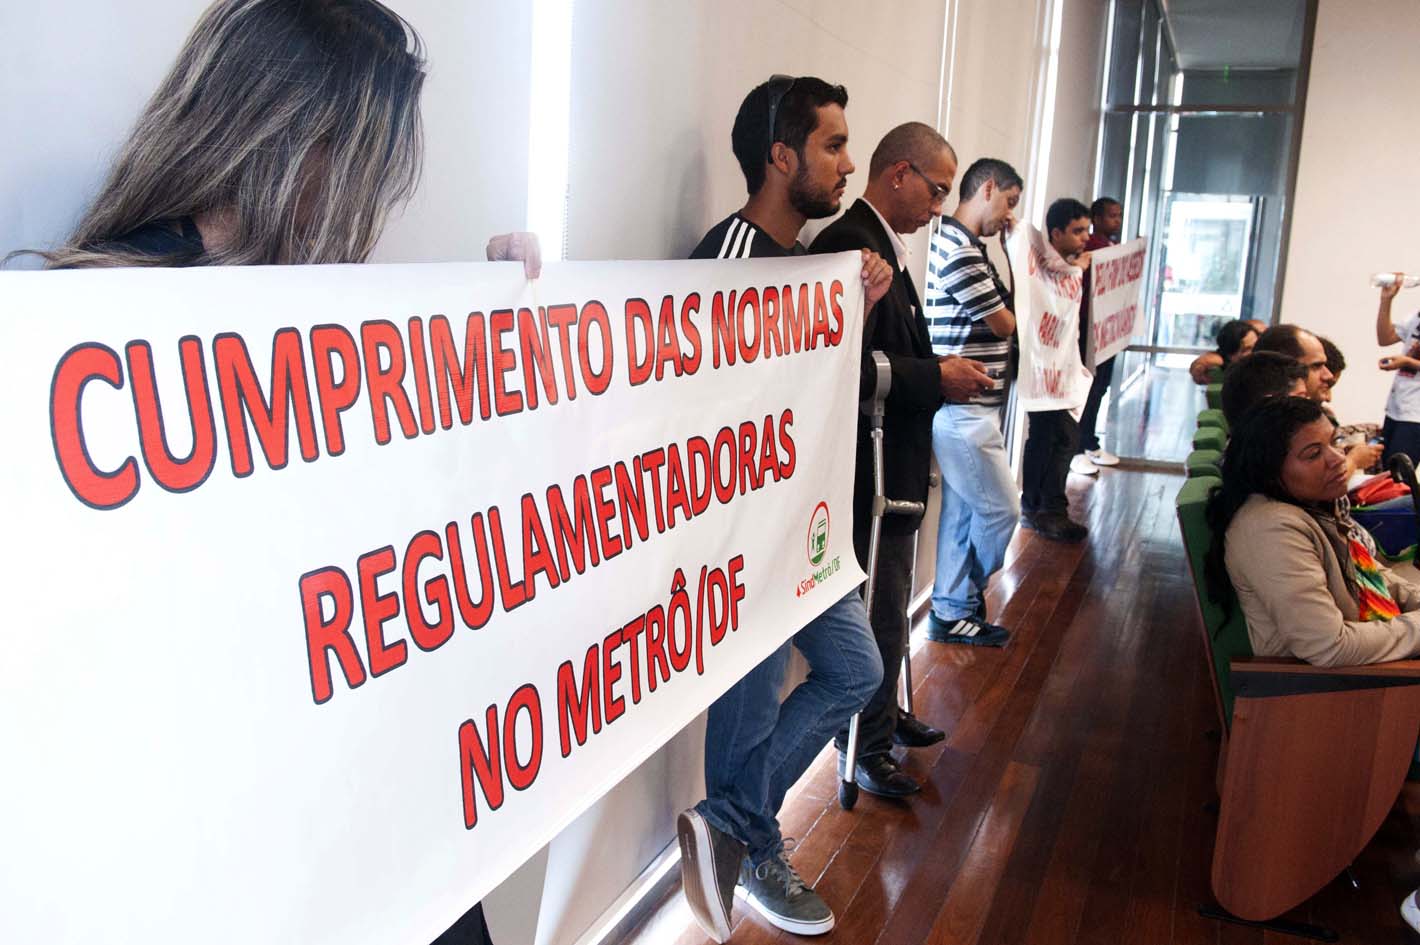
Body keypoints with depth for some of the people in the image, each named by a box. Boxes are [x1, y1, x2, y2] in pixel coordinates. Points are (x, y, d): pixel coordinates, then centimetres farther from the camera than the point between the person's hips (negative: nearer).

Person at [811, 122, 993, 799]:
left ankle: (885, 717, 42)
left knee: (888, 608, 24)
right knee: (879, 615, 2)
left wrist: (943, 373, 5)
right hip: (871, 470, -11)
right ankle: (867, 749, 19)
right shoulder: (852, 245, -19)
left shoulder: (886, 246, 14)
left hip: (897, 466, 11)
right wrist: (938, 378, -21)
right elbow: (852, 366, -28)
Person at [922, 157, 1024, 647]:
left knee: (962, 510, 14)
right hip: (964, 408, -11)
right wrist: (1001, 310, 9)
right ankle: (958, 605, 19)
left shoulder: (959, 243, 15)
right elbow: (1005, 324, -12)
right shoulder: (960, 252, -19)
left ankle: (952, 610, 23)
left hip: (964, 407, 11)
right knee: (1000, 509, 0)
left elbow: (1002, 301, 17)